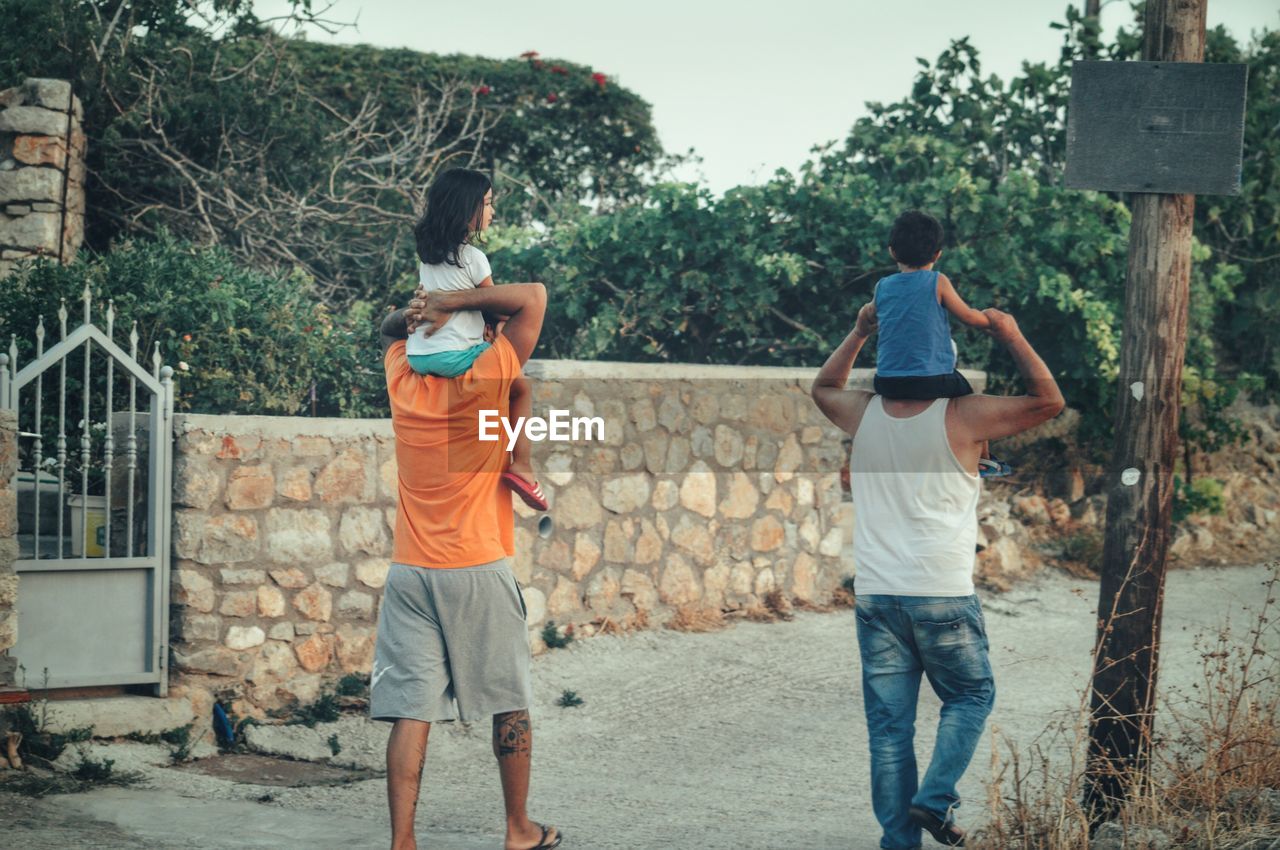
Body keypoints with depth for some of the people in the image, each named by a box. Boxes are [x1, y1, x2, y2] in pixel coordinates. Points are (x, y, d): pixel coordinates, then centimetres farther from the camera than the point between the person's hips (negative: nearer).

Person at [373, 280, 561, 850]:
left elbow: (388, 328, 25)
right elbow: (533, 297, -6)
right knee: (509, 700, 12)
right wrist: (449, 304, -10)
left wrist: (415, 312, 4)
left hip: (410, 571, 3)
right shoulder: (487, 377, -9)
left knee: (411, 709, -2)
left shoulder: (403, 380, 3)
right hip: (479, 571, -3)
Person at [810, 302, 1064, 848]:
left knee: (888, 724, 7)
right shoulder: (961, 417, -7)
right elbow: (1048, 401, 0)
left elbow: (823, 388, 29)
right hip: (942, 596, -4)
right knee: (970, 697, 15)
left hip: (875, 595, 4)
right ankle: (935, 799, -1)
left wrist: (858, 334, 22)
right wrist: (1012, 337, 5)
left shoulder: (865, 414, 5)